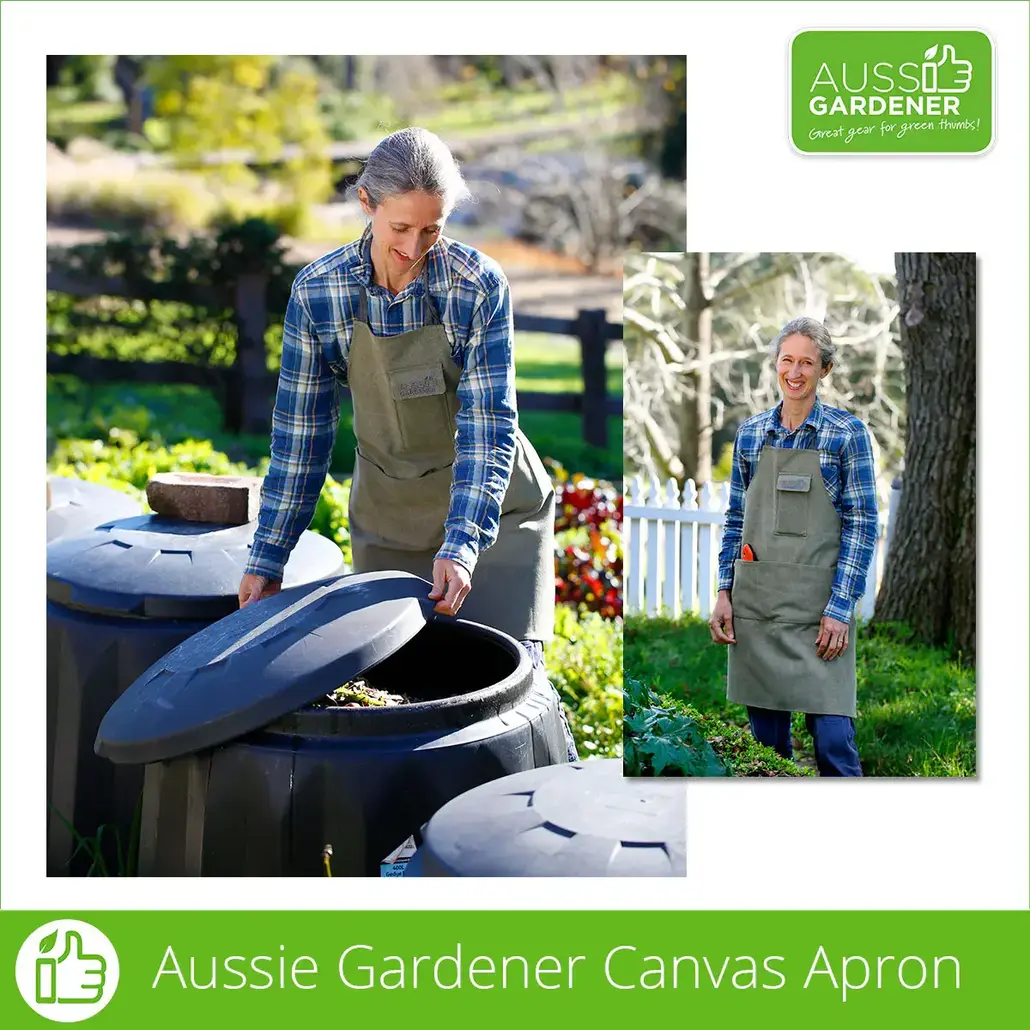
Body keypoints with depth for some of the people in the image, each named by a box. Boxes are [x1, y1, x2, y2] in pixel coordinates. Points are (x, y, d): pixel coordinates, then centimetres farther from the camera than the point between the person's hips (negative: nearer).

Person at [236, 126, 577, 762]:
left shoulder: (480, 286, -16)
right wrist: (267, 559, -3)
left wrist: (461, 543, -30)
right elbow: (301, 431, -4)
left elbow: (489, 423, -18)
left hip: (493, 504, -2)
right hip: (389, 514, 2)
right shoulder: (317, 291, -10)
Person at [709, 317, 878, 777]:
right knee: (764, 734, 9)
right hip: (755, 601, 4)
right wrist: (725, 592, 6)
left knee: (833, 737, -8)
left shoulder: (847, 433, -2)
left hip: (819, 604, -4)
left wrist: (840, 607, -11)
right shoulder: (751, 432, 9)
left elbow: (862, 524, -5)